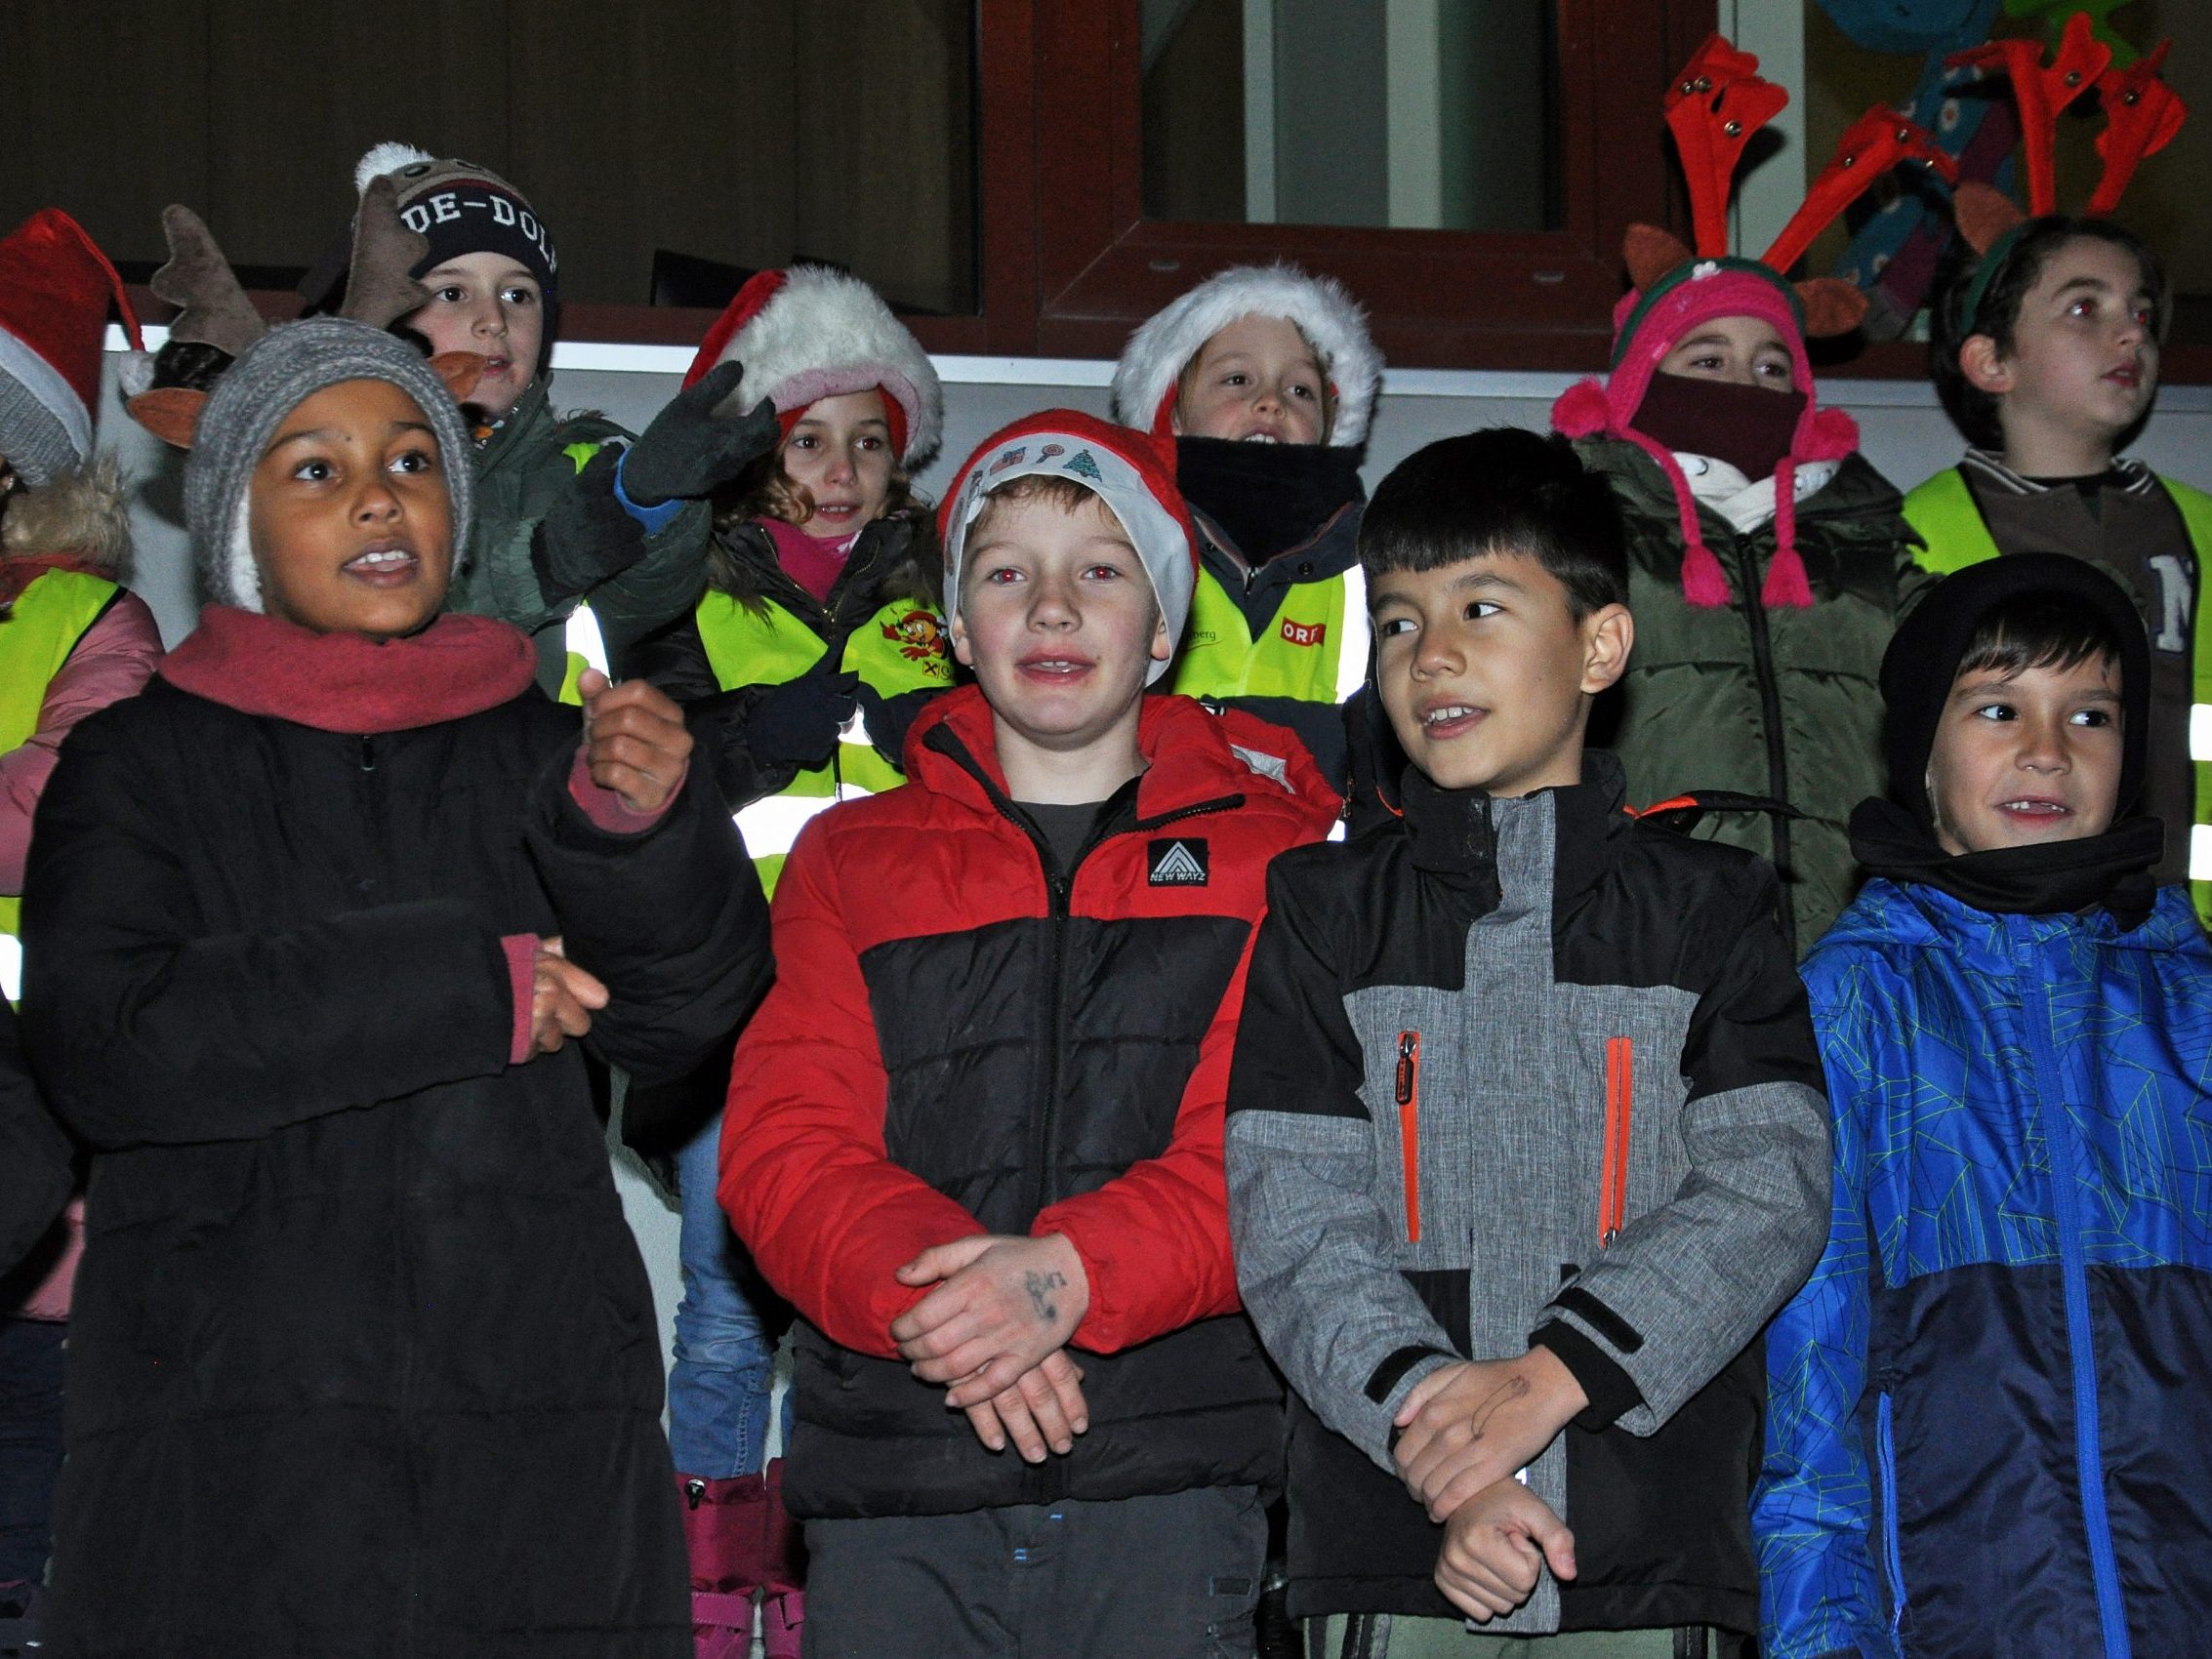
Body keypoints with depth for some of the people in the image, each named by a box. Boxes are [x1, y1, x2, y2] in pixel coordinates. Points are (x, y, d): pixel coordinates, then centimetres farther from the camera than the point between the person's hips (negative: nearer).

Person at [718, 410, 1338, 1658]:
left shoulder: (1270, 851, 9)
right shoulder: (848, 858, 14)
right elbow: (784, 1148, 3)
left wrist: (1072, 1275, -20)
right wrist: (934, 1293, -17)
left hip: (1167, 1478, -1)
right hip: (892, 1492, 1)